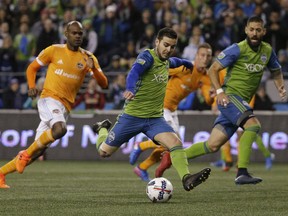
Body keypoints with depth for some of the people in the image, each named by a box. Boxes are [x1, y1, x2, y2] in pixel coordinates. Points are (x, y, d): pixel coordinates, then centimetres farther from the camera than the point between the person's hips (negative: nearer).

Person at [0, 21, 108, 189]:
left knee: (38, 150, 3)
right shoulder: (54, 50, 3)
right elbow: (32, 68, 13)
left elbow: (104, 84, 2)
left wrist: (93, 68, -17)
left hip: (65, 107, 4)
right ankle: (26, 154, -17)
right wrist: (32, 86, -6)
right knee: (60, 129, -35)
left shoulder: (88, 58, 8)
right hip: (49, 98, -4)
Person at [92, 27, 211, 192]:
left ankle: (186, 179, -28)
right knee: (104, 152, 8)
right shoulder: (147, 57, -17)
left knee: (176, 143, -22)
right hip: (132, 116, -5)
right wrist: (130, 89, -59)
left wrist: (185, 62, 55)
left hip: (155, 118, 5)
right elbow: (134, 72, -38)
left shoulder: (166, 61, 7)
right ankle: (103, 129, 40)